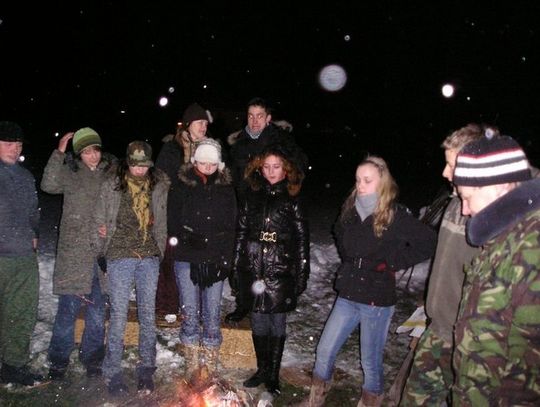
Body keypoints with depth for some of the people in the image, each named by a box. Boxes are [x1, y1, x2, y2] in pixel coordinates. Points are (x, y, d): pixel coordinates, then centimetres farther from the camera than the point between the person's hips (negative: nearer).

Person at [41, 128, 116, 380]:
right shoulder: (70, 172, 0)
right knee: (69, 307, 0)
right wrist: (59, 153, -23)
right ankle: (58, 361, 17)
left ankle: (92, 359, 26)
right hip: (74, 253, -2)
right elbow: (49, 185, -18)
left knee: (98, 310, 11)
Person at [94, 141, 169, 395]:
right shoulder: (112, 184, -1)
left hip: (150, 257, 2)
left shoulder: (159, 184, 3)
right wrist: (101, 251, 4)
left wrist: (161, 248, 7)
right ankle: (113, 372, 14)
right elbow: (100, 219, 5)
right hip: (120, 256, -2)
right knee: (119, 314, 0)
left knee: (148, 313, 7)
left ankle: (146, 370, 18)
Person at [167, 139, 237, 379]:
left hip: (215, 260, 1)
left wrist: (226, 259, -3)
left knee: (212, 314, 4)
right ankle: (192, 367, 19)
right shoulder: (181, 183, 3)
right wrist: (187, 238, -16)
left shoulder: (226, 186, 7)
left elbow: (230, 225, 5)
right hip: (187, 259, -1)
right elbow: (173, 220, 1)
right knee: (190, 313, 5)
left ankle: (211, 367, 17)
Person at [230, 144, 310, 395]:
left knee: (277, 321, 5)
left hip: (281, 272, -3)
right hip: (253, 269, 3)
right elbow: (240, 234, 9)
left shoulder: (292, 200, 0)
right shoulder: (252, 197, 7)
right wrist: (236, 268, 6)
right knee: (258, 320, 11)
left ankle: (273, 375, 19)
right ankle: (262, 370, 27)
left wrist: (302, 275, -3)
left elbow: (302, 240, -1)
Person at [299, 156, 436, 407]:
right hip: (347, 296, 5)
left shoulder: (395, 217, -15)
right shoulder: (350, 211, 2)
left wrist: (393, 262, -13)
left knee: (371, 363, 11)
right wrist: (348, 259, 8)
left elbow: (429, 243, -16)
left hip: (377, 301, -5)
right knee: (324, 352, 12)